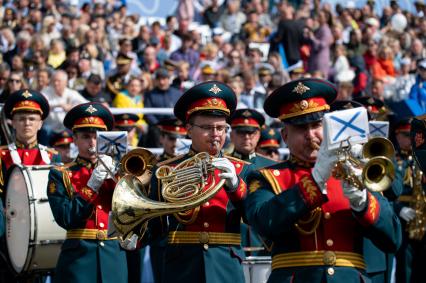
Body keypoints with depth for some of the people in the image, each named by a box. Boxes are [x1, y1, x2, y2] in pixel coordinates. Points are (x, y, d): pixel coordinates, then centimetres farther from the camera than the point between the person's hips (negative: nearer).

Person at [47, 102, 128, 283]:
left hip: (114, 255, 3)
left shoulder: (115, 171, 14)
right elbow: (65, 219, -8)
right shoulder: (60, 175, 5)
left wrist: (115, 177, -10)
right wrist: (92, 185, -12)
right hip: (79, 255, -3)